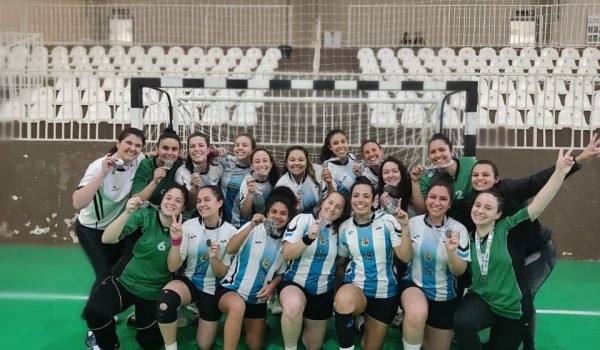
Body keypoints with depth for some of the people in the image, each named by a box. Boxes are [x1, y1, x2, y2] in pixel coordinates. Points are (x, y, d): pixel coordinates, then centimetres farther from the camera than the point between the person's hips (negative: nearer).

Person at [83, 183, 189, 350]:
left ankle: (139, 319, 39)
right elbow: (107, 239, -21)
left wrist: (176, 239, -32)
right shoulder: (145, 215, -13)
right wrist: (127, 213, -37)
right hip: (126, 283, -1)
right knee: (94, 311, -28)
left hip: (155, 293, 2)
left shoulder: (183, 228, -9)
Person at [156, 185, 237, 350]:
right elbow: (173, 267, -13)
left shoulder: (231, 232, -12)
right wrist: (176, 240, -29)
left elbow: (222, 273, -8)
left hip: (212, 289, 1)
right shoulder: (189, 226, -10)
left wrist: (213, 258, -29)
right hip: (188, 281, 0)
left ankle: (197, 314, 36)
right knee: (164, 303, -34)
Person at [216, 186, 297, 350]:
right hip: (231, 288, -5)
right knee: (238, 305, -41)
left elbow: (282, 272, 10)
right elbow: (229, 249, -24)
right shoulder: (254, 228, -10)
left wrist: (271, 286, -10)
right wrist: (251, 225, -33)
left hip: (258, 298, 5)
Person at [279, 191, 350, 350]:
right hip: (295, 282, -4)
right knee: (293, 307, -40)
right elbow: (287, 254, -14)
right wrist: (308, 238, -27)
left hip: (323, 291, 4)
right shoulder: (302, 219, -8)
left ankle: (302, 322, 43)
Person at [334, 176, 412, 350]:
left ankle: (364, 325, 46)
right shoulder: (345, 227, -2)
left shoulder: (388, 221, -9)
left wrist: (405, 228, -25)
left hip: (384, 292, 0)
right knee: (344, 298, -38)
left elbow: (405, 257, -13)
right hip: (354, 286, 0)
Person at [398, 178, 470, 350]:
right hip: (413, 284, -1)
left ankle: (414, 327, 39)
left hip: (444, 295, 1)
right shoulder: (413, 223, -9)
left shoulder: (458, 229, -12)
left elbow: (459, 271, -10)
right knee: (417, 314, -36)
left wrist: (451, 251, -31)